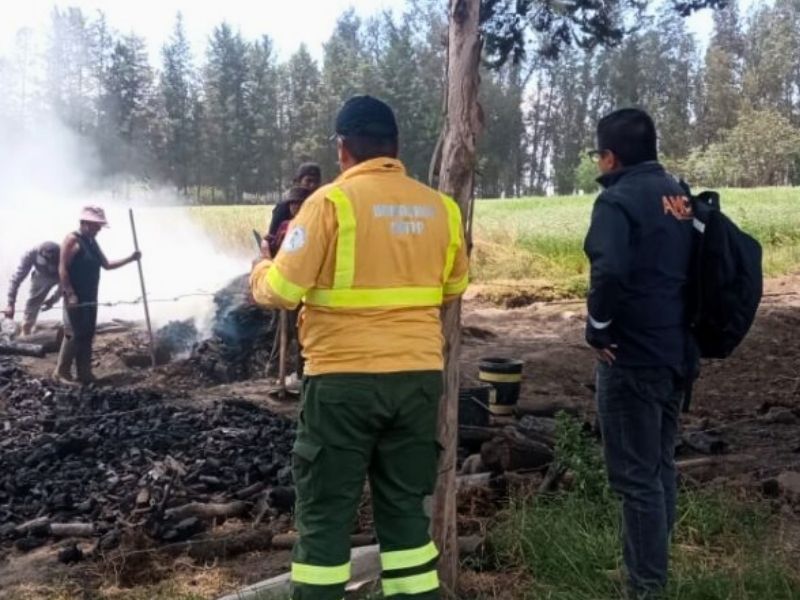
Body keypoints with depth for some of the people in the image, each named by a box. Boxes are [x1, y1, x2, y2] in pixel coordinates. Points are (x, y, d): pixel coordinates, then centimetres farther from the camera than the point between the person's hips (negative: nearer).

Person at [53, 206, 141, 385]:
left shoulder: (92, 242, 15)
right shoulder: (72, 240, -11)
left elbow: (106, 265, 20)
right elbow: (63, 269, -16)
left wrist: (130, 259, 10)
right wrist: (70, 294, -22)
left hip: (90, 298, 9)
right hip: (76, 299, -9)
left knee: (87, 336, 10)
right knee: (74, 335, -8)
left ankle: (84, 374, 15)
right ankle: (61, 372, 2)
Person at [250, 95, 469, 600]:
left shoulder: (332, 201, -9)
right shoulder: (440, 207, 5)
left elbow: (281, 291, -9)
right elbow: (454, 287, 17)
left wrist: (260, 270, 12)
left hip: (345, 379, -4)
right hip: (420, 377, 5)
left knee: (325, 514, 8)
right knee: (405, 507, 16)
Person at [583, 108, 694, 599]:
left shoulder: (618, 199, -14)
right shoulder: (680, 197, 12)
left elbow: (610, 271, -30)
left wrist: (598, 330, -16)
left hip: (632, 355, -9)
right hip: (677, 351, 9)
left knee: (636, 476, -1)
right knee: (661, 466, 18)